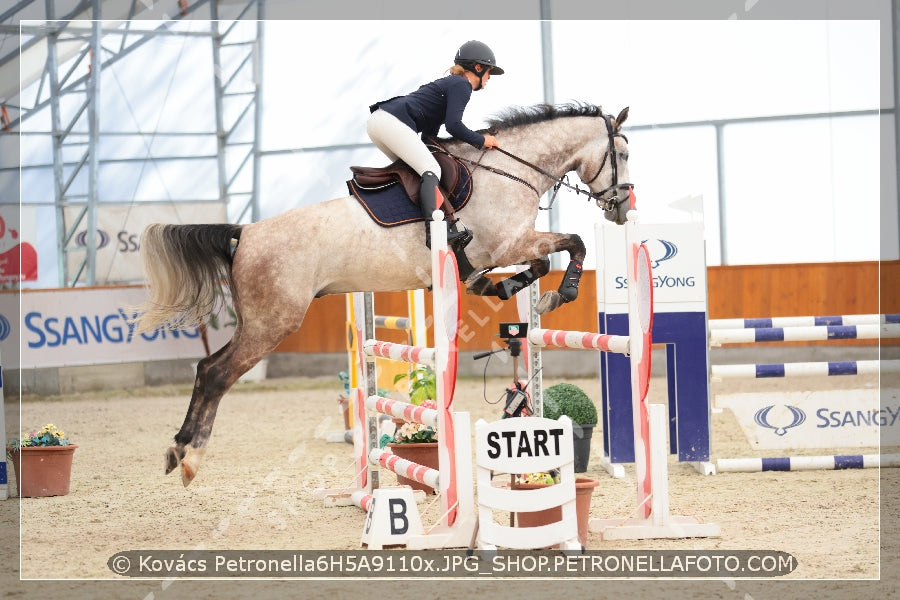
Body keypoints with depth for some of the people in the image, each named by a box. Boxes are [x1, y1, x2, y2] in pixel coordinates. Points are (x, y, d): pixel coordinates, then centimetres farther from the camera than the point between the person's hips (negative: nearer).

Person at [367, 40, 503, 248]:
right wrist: (481, 141, -1)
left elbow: (429, 130, 28)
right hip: (393, 122, -11)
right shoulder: (461, 85, 1)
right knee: (431, 171, -18)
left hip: (377, 121, 11)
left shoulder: (449, 83, 29)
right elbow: (453, 125, -12)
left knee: (411, 169, 22)